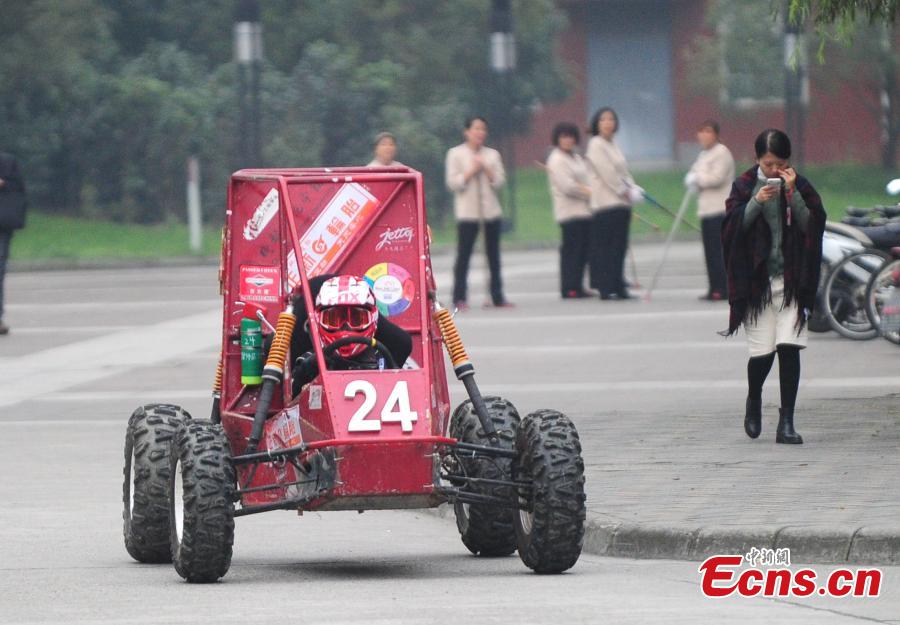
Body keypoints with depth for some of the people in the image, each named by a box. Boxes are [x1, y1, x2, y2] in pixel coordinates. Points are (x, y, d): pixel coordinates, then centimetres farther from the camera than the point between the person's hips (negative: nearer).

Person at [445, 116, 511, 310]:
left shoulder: (492, 154, 13)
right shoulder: (456, 154, 3)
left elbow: (499, 181, 5)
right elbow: (452, 183, -4)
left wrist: (486, 169, -9)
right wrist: (471, 171, -11)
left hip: (491, 211, 4)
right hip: (467, 211, -4)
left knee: (493, 255, 5)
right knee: (463, 255, -6)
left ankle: (497, 296, 9)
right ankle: (460, 298, -3)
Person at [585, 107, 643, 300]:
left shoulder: (613, 146, 19)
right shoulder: (596, 145, -6)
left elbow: (623, 172, 18)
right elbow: (607, 172, -13)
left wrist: (633, 189, -1)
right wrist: (625, 192, -11)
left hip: (622, 204, 8)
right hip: (606, 203, -8)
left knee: (619, 248, 8)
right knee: (606, 248, -9)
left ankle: (618, 287, 10)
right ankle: (606, 289, -9)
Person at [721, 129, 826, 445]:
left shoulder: (800, 186, 4)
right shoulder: (744, 186, 2)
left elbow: (812, 225, -6)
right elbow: (733, 226, -5)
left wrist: (793, 193, -16)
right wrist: (756, 202, -19)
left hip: (792, 280, 0)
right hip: (757, 280, 0)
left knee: (789, 348, -9)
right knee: (762, 352, -3)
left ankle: (786, 422, -4)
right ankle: (754, 401, 29)